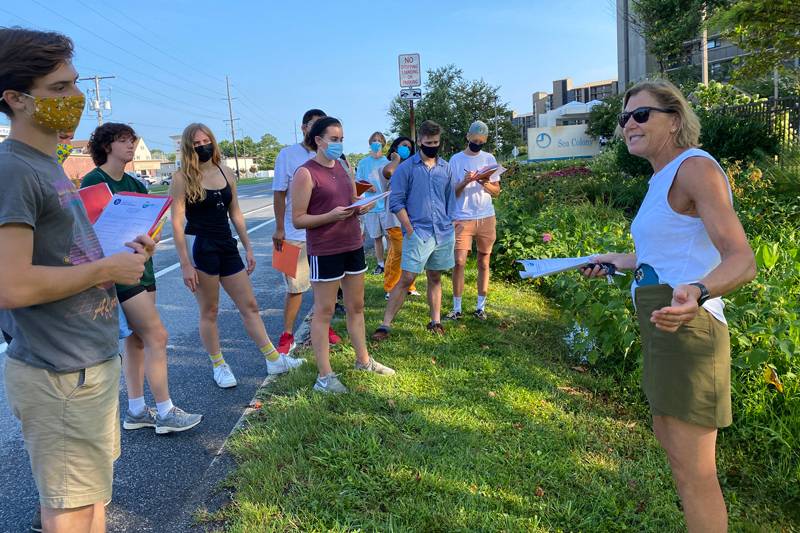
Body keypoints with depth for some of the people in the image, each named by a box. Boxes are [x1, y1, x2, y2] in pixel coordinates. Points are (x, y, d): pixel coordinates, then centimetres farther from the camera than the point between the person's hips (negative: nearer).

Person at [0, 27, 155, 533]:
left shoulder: (50, 165, 13)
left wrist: (123, 251, 7)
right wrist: (107, 269, -15)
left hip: (94, 360, 9)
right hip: (61, 376, -9)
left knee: (94, 490, 22)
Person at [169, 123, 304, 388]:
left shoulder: (226, 173, 8)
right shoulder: (182, 178, -7)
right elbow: (177, 223, -10)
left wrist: (248, 248, 13)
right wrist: (185, 264, -15)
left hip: (227, 247, 5)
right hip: (200, 247, -5)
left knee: (249, 305, 8)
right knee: (209, 311, 5)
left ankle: (274, 360, 16)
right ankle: (219, 366, 22)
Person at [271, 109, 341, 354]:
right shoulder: (288, 154, -3)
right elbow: (279, 193, -4)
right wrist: (279, 229, -8)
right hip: (296, 234, -4)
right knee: (295, 287, 0)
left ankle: (323, 327, 29)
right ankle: (287, 337, 13)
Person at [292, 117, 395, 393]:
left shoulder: (343, 167, 11)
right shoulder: (306, 173, -11)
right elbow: (298, 220, -12)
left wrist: (361, 206, -2)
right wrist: (331, 215, -25)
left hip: (352, 245, 7)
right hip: (324, 250, -7)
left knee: (356, 306, 16)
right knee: (324, 311, 0)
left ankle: (363, 360, 31)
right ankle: (324, 376, 9)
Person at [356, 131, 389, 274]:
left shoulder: (388, 162, 5)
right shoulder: (363, 163, 8)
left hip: (386, 205, -1)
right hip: (371, 206, 2)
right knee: (377, 237, 8)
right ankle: (380, 264, 21)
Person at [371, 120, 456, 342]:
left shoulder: (446, 168, 11)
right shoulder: (406, 168, -3)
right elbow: (396, 202, -5)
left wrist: (450, 226, 10)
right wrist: (410, 229, -11)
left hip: (444, 233, 4)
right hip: (418, 233, -4)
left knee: (435, 278, 12)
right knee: (406, 279, -8)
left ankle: (435, 322, 23)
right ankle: (385, 325, -3)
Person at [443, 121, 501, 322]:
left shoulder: (489, 158, 9)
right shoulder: (456, 160, 2)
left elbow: (496, 191, 8)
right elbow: (452, 192, 0)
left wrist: (485, 183, -13)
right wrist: (464, 182, -18)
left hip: (486, 218, 2)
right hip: (463, 218, -2)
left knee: (483, 262, 5)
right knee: (459, 261, -8)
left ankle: (480, 307, 16)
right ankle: (456, 308, 3)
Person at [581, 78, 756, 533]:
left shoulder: (696, 167, -15)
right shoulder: (665, 177, 15)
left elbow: (742, 260, -25)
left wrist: (696, 292, -45)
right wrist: (618, 261, 36)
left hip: (687, 330, -10)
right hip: (665, 331, 10)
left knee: (693, 472, 0)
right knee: (671, 446, 23)